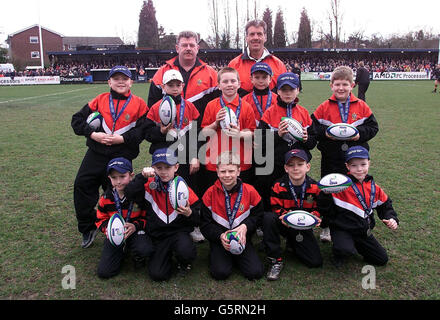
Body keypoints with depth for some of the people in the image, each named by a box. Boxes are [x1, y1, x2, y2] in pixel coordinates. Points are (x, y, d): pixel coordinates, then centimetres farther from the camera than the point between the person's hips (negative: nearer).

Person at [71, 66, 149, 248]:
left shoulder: (139, 104, 0)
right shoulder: (100, 100, 7)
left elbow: (143, 129, -8)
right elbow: (77, 119, 7)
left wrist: (122, 139, -17)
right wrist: (93, 134, -8)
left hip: (122, 156, -3)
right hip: (96, 153, 3)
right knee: (82, 185, 0)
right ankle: (87, 228, 20)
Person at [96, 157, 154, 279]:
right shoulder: (106, 198, -3)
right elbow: (100, 219, 9)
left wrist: (135, 226, -22)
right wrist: (108, 228, -13)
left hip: (136, 231, -2)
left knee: (146, 250, -36)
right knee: (104, 272, -10)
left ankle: (137, 257, 5)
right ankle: (122, 251, 21)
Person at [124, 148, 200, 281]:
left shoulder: (184, 189, -4)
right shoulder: (150, 186, -1)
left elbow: (198, 220, 0)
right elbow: (129, 194, -18)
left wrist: (189, 214, -22)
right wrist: (143, 177, -26)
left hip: (179, 231, -1)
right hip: (157, 236, 1)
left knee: (186, 252, -33)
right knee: (157, 274, -12)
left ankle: (183, 263, 6)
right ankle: (167, 256, 23)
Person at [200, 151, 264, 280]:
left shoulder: (250, 191, -6)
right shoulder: (210, 193, -6)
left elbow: (258, 215, 2)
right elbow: (205, 224, -1)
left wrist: (246, 226, -17)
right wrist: (220, 236, -18)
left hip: (242, 239, 1)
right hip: (219, 240, 0)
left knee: (256, 272, -15)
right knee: (220, 272, -20)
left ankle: (238, 258, 16)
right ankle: (215, 255, 14)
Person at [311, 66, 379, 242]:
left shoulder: (362, 106, 2)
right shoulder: (324, 108, -2)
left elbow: (373, 127, 4)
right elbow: (313, 130, -1)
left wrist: (360, 134, -13)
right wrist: (325, 133, -19)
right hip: (331, 158, -1)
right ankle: (326, 226, 23)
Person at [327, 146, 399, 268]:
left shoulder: (373, 187, 2)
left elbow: (385, 205, 17)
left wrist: (391, 219, -1)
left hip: (363, 231, 6)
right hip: (342, 229, -6)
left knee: (382, 259, 9)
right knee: (345, 250, -34)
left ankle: (355, 245, 29)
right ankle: (338, 253, 4)